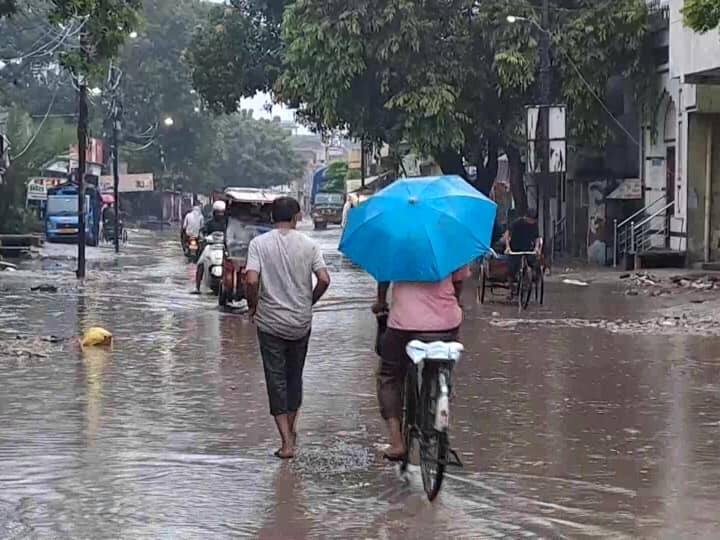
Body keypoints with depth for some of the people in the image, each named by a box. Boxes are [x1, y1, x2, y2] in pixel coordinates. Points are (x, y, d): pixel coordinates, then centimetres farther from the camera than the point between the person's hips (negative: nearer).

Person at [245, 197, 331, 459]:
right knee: (295, 376, 19)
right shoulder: (308, 244, -2)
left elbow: (251, 280, -17)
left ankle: (286, 442, -4)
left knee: (276, 379, 2)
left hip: (270, 322, -2)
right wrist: (309, 302, 8)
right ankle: (291, 430, 32)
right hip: (301, 321, 2)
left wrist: (252, 306, 0)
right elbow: (324, 279, -9)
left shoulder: (259, 243, -7)